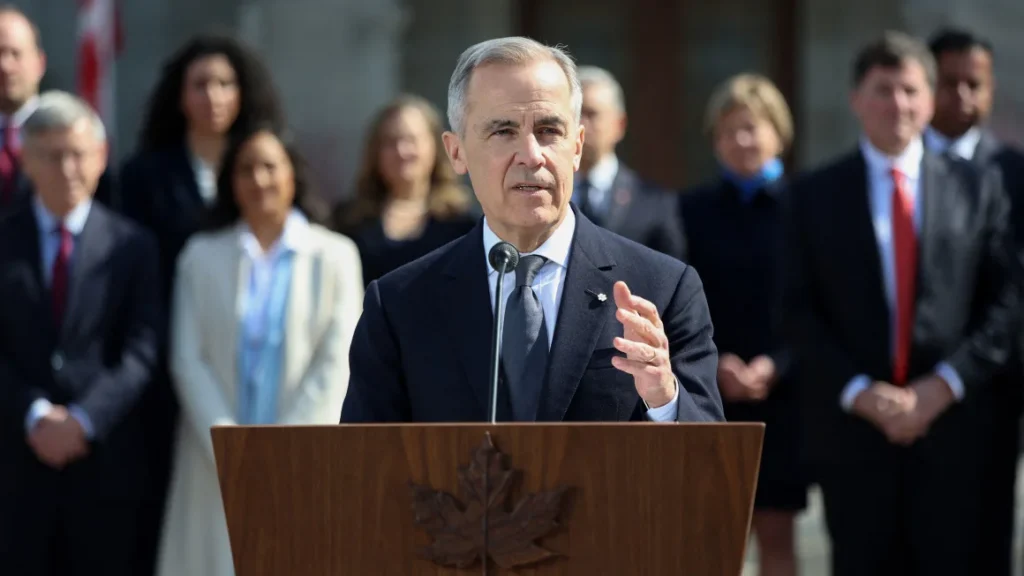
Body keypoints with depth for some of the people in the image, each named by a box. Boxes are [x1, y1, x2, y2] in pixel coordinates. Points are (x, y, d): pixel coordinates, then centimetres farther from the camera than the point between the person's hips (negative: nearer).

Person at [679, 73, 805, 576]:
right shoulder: (692, 209, 7)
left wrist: (776, 366, -14)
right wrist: (713, 364, -12)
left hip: (782, 395, -1)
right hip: (708, 399, 1)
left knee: (776, 532, 3)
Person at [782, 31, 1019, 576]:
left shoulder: (977, 192, 9)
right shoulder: (814, 196, 7)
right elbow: (800, 311, 1)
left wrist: (944, 385, -9)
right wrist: (859, 392, -11)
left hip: (950, 423, 0)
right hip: (852, 425, 0)